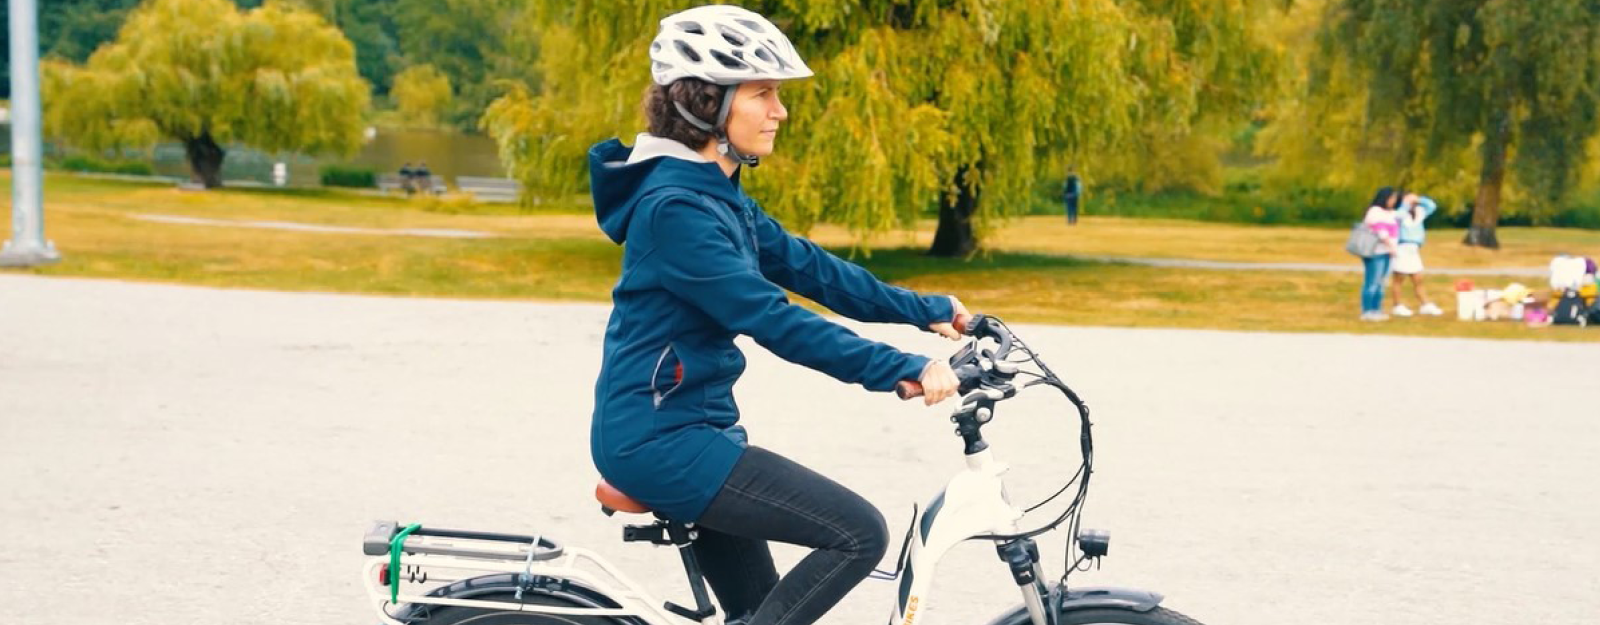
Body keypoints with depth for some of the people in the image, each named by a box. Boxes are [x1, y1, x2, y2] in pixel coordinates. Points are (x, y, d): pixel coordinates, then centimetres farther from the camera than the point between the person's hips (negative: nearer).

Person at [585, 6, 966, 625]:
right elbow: (774, 321, -26)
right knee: (859, 533, -14)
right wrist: (905, 369, -28)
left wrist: (927, 309, 12)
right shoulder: (675, 207, -20)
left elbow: (808, 267, 15)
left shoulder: (718, 195, 11)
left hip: (684, 429, 10)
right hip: (660, 439, -10)